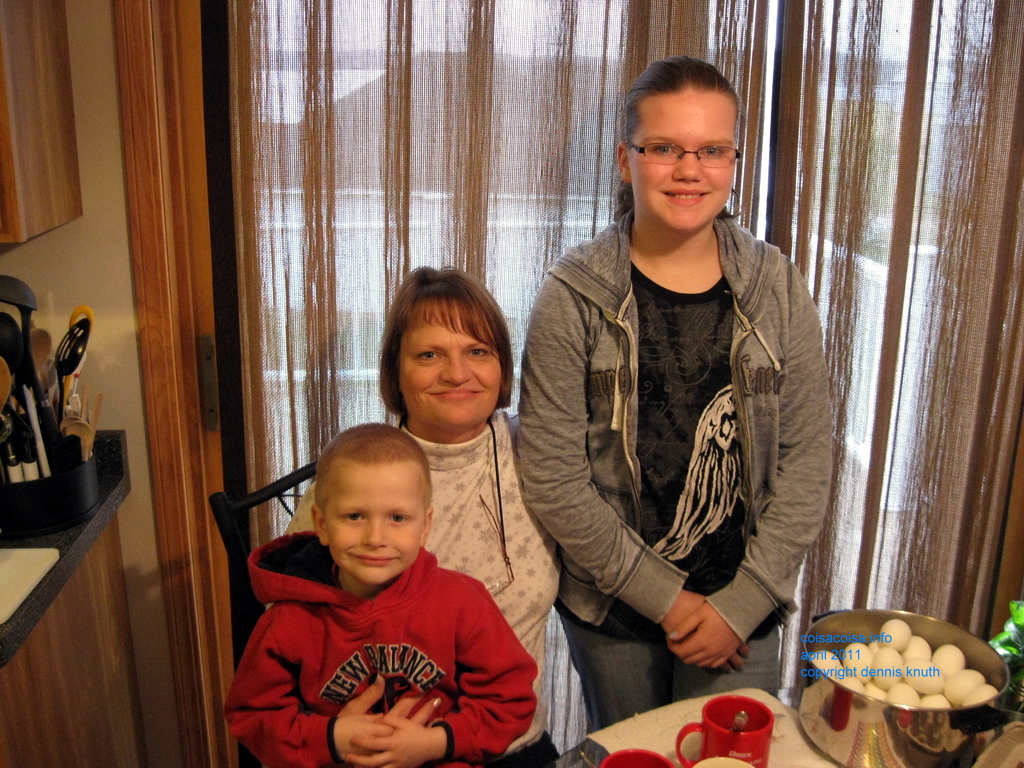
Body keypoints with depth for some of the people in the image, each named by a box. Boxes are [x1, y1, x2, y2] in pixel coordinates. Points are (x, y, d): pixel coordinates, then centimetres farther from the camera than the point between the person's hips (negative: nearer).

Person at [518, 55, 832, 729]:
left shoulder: (777, 288, -4)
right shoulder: (574, 296, -12)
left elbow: (807, 456, -3)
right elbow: (552, 478, -13)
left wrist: (742, 603, -8)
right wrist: (666, 599, -12)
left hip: (744, 609, 2)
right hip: (610, 610, -1)